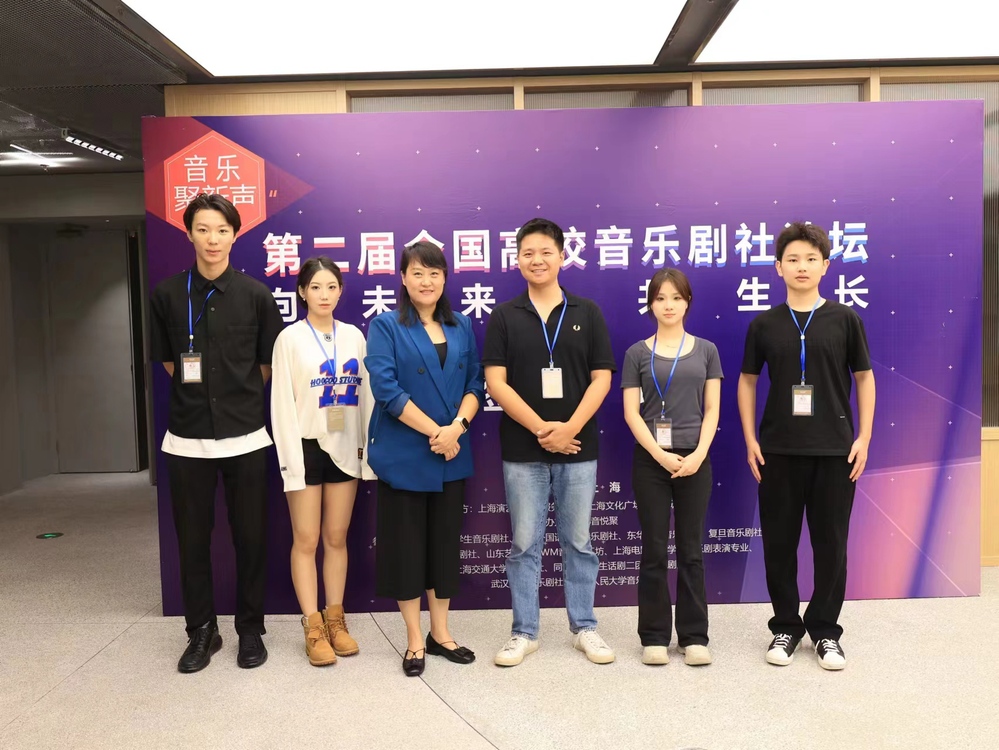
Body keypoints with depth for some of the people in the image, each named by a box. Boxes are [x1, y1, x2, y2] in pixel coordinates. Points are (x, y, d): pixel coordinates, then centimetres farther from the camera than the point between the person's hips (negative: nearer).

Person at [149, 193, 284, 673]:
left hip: (244, 437, -1)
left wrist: (238, 396, 10)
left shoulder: (255, 295, -1)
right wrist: (200, 396, 9)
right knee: (192, 539, 9)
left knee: (250, 537, 7)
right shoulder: (167, 294, 1)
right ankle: (201, 631, 27)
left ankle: (250, 630, 24)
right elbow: (168, 360, 11)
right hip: (187, 438, 1)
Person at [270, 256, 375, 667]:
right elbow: (282, 403, -6)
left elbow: (365, 394, 7)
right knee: (306, 541, 3)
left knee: (337, 538, 11)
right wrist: (290, 458, -11)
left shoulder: (354, 336, 6)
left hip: (345, 448, 3)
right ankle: (313, 628, 12)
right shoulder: (290, 338, -3)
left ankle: (335, 620, 21)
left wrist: (369, 445, 3)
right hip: (307, 447, -3)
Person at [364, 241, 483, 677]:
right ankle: (415, 640, 20)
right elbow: (386, 389, -14)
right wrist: (435, 432, -16)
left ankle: (440, 634, 27)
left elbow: (475, 384, 5)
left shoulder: (462, 328, 9)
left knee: (445, 543, 12)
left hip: (453, 456, 4)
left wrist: (457, 426, -14)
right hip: (403, 456, -4)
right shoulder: (386, 326, -4)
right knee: (406, 545, 5)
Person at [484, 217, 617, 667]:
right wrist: (540, 428, -14)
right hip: (522, 448, 0)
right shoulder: (504, 316, 2)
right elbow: (495, 382, -5)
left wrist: (569, 429, -13)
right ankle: (524, 632, 21)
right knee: (524, 544, 8)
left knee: (578, 541, 11)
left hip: (578, 446, 1)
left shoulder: (587, 312, 4)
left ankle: (584, 627, 25)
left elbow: (601, 378, 0)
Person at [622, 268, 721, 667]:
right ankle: (655, 636, 16)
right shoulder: (637, 353, 3)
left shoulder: (705, 350, 7)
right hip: (651, 459, -1)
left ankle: (694, 636, 19)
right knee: (654, 550, 5)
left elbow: (711, 410, 3)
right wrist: (661, 455, -14)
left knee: (691, 550, 8)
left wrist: (698, 455, -11)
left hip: (695, 459, 1)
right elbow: (631, 413, -2)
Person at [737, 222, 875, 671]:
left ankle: (825, 629, 22)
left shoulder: (845, 319, 1)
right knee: (779, 541, 7)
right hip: (778, 448, 1)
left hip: (835, 449, 0)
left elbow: (864, 378, 6)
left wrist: (863, 438, -2)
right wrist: (750, 440, 1)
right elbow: (747, 381, 8)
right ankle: (786, 626, 23)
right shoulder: (764, 324, 3)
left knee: (831, 542, 6)